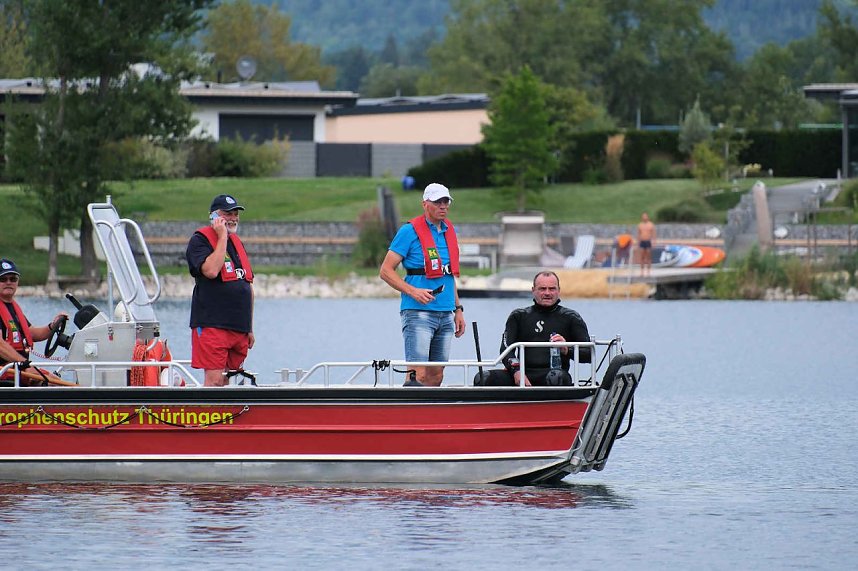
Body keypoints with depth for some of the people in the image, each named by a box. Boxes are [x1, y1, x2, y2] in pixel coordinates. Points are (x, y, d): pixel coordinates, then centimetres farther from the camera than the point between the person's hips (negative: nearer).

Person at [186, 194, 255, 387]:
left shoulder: (237, 242, 20)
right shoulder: (200, 240, -4)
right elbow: (211, 270, -23)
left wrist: (250, 328, 21)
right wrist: (222, 237, -14)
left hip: (239, 327, 7)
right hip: (212, 325, -7)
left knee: (227, 382, 5)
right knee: (214, 380, -14)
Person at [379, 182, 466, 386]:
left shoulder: (450, 231, 16)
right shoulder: (410, 231, -5)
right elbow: (385, 271, -6)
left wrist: (458, 309, 20)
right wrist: (413, 291, -18)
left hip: (445, 314, 7)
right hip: (418, 312, -7)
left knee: (436, 376, 6)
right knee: (418, 375, -15)